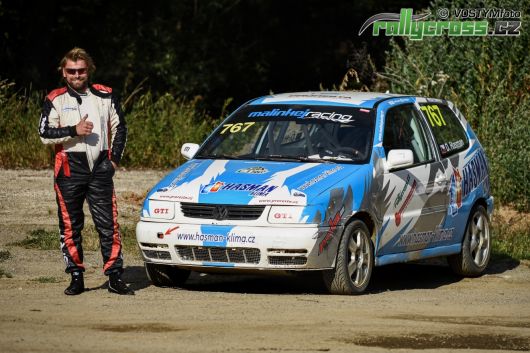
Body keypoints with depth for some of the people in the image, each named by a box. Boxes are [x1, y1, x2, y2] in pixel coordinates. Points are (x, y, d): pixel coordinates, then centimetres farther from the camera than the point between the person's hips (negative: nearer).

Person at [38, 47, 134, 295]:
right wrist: (74, 131, -16)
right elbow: (45, 134, -4)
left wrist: (115, 158, 7)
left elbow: (119, 128, 17)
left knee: (108, 224, -4)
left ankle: (115, 277, -2)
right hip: (69, 170, -1)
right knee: (70, 226, 2)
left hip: (100, 168, 1)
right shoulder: (55, 100, 4)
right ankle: (76, 278, 10)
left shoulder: (105, 96, 10)